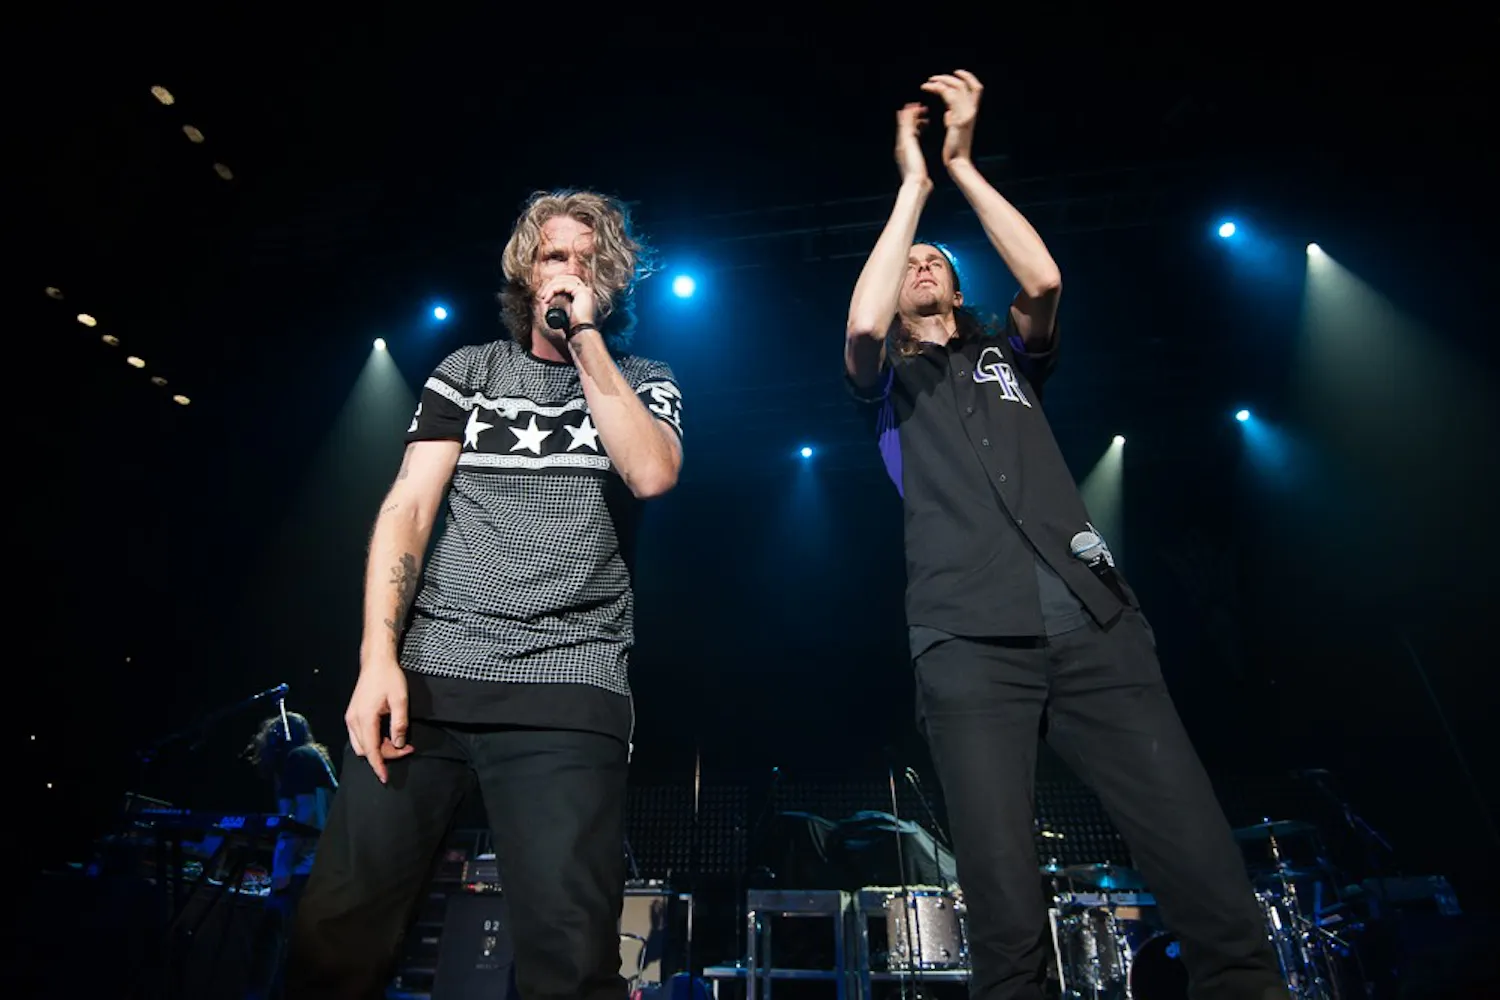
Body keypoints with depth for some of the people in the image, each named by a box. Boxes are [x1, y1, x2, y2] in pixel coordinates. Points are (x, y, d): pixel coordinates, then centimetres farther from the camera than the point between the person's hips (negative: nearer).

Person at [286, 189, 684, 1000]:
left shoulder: (642, 382, 12)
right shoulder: (468, 372, 14)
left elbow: (652, 474, -10)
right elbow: (408, 507, 5)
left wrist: (585, 340, -7)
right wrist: (378, 656, -7)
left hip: (568, 690, -1)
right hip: (430, 674, 2)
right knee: (335, 933, 2)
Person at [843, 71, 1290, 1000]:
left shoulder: (1008, 354, 27)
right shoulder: (888, 378, 20)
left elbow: (1044, 278, 6)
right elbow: (863, 322, -3)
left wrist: (963, 164, 8)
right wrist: (913, 181, 7)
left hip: (1094, 619, 3)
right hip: (970, 638, -2)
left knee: (1208, 868, -6)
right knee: (1007, 902, -10)